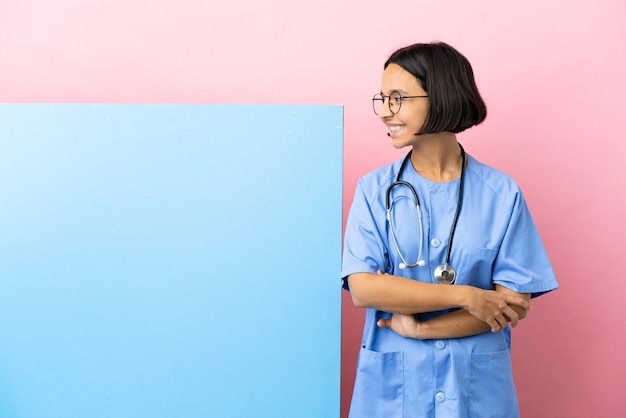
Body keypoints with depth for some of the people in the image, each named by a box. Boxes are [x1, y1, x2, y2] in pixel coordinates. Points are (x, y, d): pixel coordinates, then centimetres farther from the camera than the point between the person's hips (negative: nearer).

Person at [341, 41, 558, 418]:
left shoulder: (501, 194, -5)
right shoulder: (375, 189, -4)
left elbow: (515, 301, -8)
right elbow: (362, 288, -13)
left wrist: (420, 328, -15)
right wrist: (466, 296, -18)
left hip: (477, 386, 0)